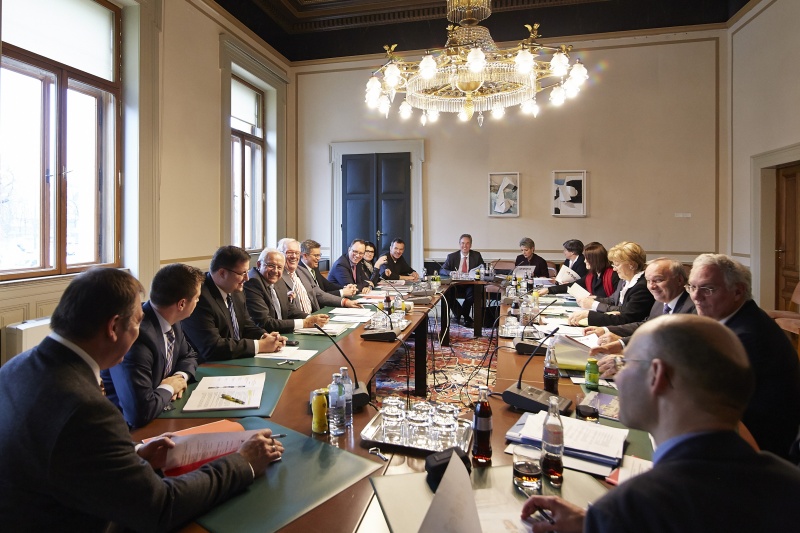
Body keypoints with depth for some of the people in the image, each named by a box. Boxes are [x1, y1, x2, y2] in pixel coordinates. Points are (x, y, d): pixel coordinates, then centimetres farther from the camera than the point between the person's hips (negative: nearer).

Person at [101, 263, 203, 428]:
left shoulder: (171, 322, -4)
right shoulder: (136, 336, -29)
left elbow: (188, 355, 16)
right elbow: (140, 412, -35)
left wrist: (181, 377, -5)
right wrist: (169, 387, -16)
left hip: (164, 414, 7)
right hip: (128, 427, -7)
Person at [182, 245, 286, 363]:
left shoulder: (236, 291, 4)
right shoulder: (200, 298, -20)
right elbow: (212, 347, -23)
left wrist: (265, 336, -7)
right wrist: (260, 345, -19)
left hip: (238, 362, 7)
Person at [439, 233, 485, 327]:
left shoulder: (476, 255, 8)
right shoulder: (452, 256, 7)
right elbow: (441, 270, 1)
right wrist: (450, 272, -22)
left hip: (470, 285, -1)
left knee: (471, 293, -35)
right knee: (446, 293, -28)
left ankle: (463, 314, -7)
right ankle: (465, 316, -10)